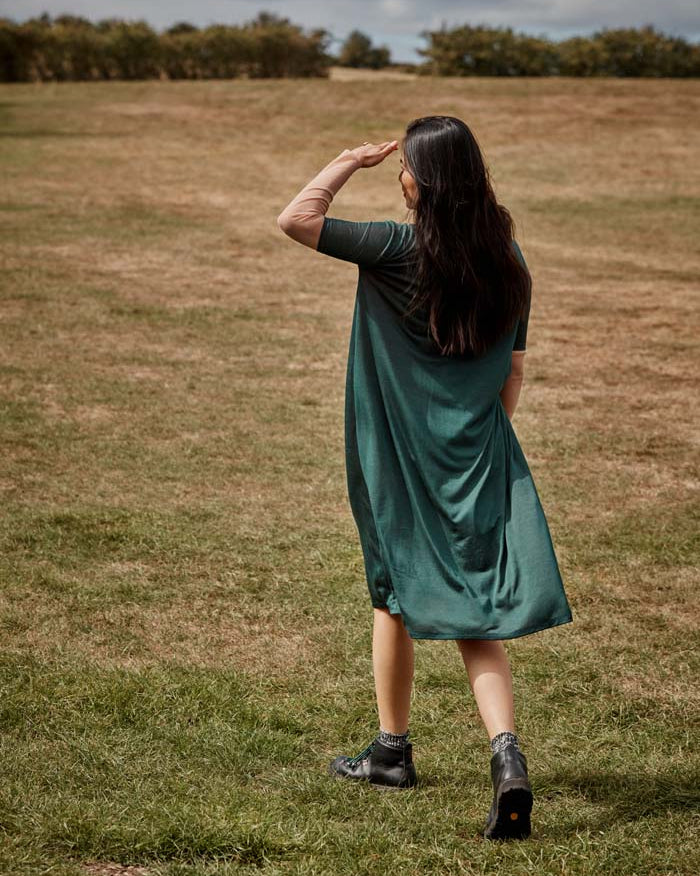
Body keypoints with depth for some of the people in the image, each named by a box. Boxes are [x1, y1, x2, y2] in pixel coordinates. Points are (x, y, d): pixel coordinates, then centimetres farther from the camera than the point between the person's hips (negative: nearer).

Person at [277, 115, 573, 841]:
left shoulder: (401, 250, -14)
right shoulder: (507, 260, 2)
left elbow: (294, 218, -13)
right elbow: (513, 373, 9)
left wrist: (352, 160, -1)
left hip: (401, 460, -3)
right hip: (481, 458, 4)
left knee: (395, 598, 17)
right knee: (478, 620, 6)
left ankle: (392, 750, 29)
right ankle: (507, 754, -13)